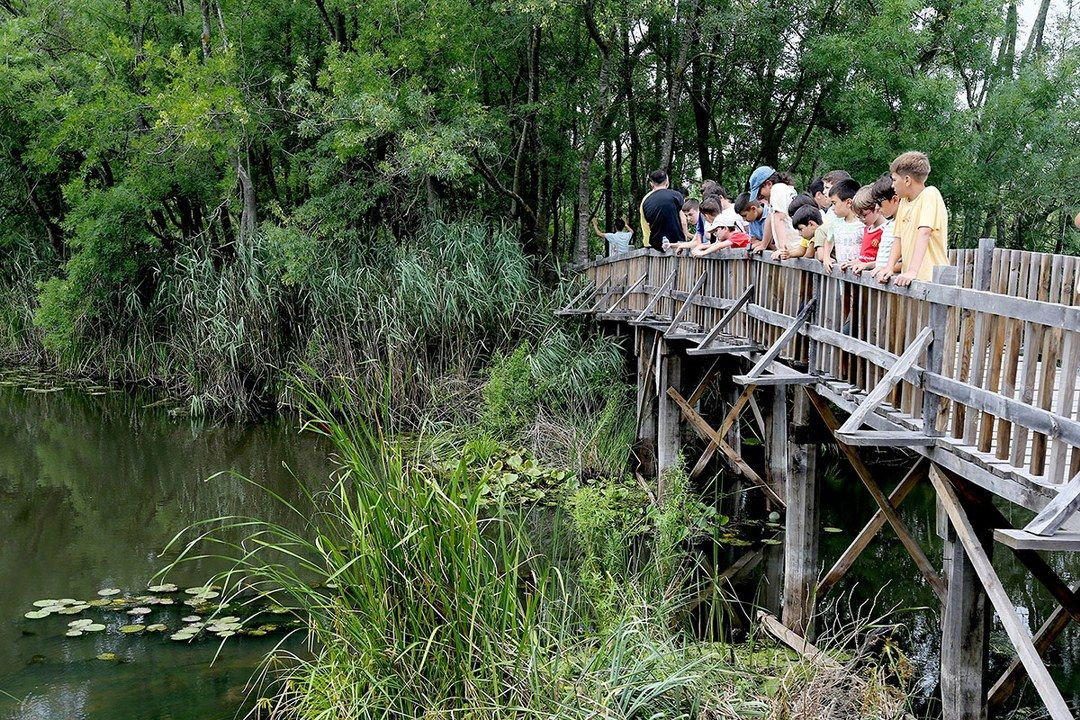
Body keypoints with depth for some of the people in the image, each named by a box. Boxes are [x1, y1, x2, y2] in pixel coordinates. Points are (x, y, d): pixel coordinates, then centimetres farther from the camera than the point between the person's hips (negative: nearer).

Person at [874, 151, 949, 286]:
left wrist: (912, 271, -28)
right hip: (909, 280, 7)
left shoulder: (929, 195, -8)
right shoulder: (904, 202, 17)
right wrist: (889, 267, 3)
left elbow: (924, 233, -19)